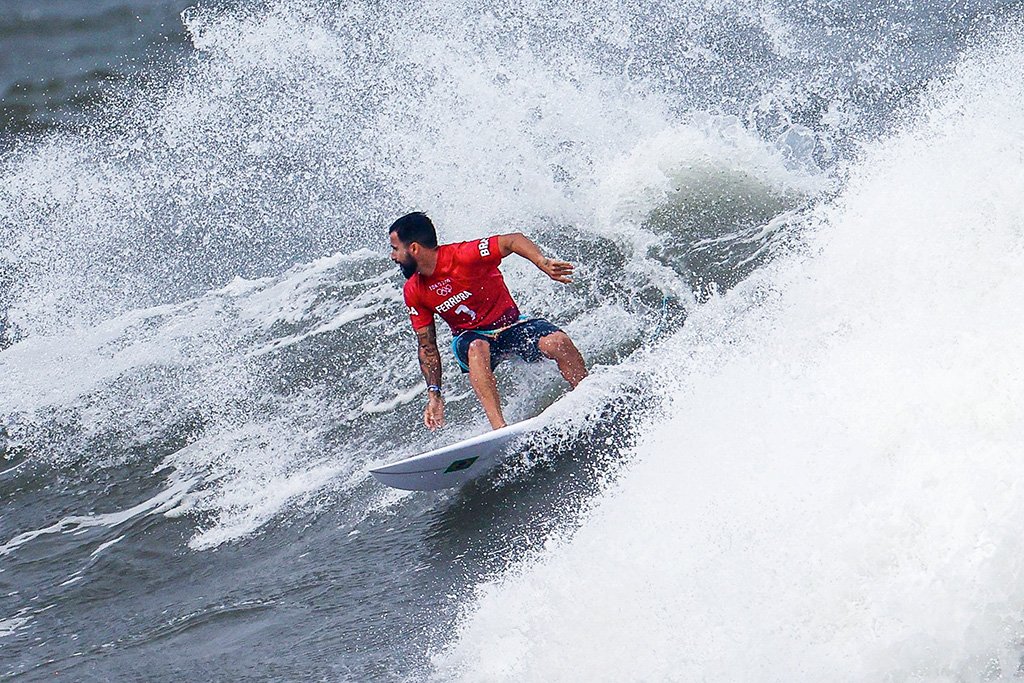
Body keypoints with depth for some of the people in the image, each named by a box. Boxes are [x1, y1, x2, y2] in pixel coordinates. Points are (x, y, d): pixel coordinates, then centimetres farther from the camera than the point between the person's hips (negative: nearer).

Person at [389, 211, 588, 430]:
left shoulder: (463, 256, -21)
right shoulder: (414, 292, -5)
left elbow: (514, 240, -19)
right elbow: (427, 348, 1)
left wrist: (542, 263, -37)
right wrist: (434, 395, -7)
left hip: (511, 324, -2)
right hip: (469, 338, 2)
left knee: (558, 343, -28)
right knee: (477, 349, -35)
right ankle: (499, 427, -46)